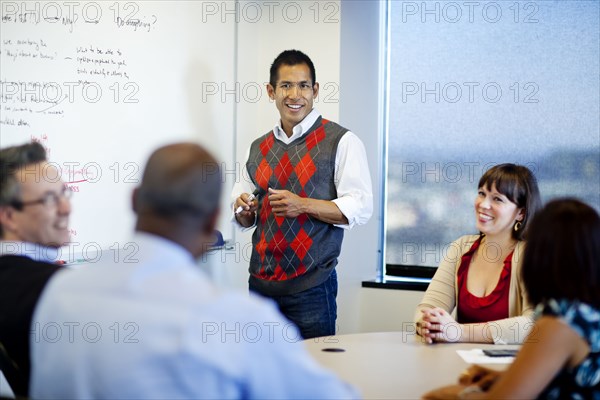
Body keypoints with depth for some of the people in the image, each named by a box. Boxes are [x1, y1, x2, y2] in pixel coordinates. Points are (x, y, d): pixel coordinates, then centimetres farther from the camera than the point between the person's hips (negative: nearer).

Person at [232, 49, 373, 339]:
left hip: (311, 287, -5)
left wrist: (303, 205, -19)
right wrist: (243, 209, -2)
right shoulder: (258, 148, 14)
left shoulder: (341, 141, -3)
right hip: (261, 283, 5)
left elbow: (360, 208, -10)